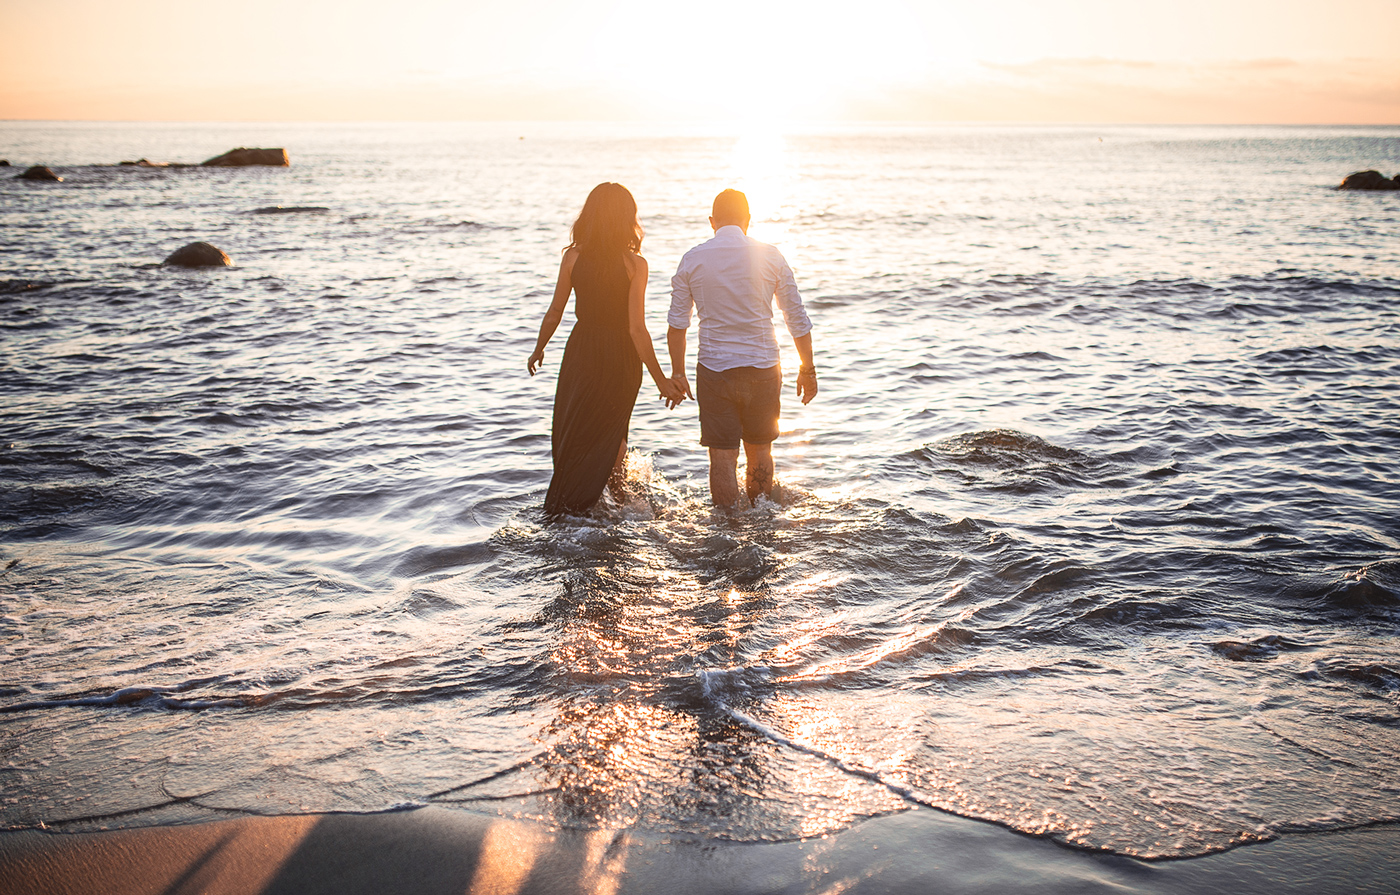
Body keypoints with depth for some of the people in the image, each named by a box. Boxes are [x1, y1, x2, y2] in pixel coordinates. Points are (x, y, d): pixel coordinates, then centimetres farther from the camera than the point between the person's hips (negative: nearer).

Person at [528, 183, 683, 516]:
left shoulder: (573, 257, -8)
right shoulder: (634, 264, -14)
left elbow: (554, 314, -1)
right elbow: (636, 329, -17)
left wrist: (538, 350, 17)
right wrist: (660, 380, -12)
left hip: (582, 351, 1)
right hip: (622, 357, -1)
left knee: (572, 432, 16)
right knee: (611, 428, 25)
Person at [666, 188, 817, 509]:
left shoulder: (693, 259, -2)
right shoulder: (770, 256, -2)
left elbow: (677, 324, 1)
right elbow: (797, 319, 2)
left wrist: (678, 373, 11)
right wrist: (807, 370, 11)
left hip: (714, 368, -1)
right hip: (763, 366, 1)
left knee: (723, 456, 4)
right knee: (760, 449, 17)